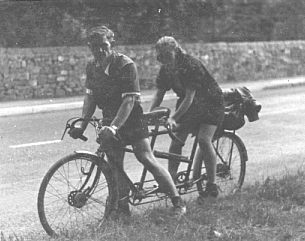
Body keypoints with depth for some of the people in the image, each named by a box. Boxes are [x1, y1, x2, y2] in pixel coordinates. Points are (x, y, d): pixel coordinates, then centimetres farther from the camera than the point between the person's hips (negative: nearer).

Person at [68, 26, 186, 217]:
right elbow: (90, 97, 6)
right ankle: (122, 208, 11)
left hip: (131, 119, -6)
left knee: (147, 159, -13)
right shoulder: (92, 67, 2)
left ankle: (178, 201, -6)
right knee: (115, 165, 2)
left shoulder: (125, 65, -19)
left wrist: (114, 127, -34)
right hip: (110, 120, 6)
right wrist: (82, 125, -5)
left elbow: (129, 101, -25)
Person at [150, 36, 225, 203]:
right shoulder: (165, 70, -9)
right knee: (176, 142, -6)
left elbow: (189, 98, -33)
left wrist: (173, 118, -38)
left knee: (204, 140, -23)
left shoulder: (191, 65, -30)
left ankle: (212, 185, -13)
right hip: (188, 106, 6)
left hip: (211, 104, -6)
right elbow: (159, 95, -5)